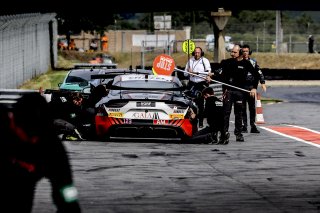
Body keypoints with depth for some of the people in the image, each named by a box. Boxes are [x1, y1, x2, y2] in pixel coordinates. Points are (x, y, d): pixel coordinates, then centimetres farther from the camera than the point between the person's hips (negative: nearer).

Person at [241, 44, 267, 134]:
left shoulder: (253, 62, 10)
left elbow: (259, 72, 10)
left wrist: (262, 83, -1)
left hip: (251, 88, 2)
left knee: (252, 108, 2)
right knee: (242, 108, -1)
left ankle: (253, 126, 6)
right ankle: (244, 126, 2)